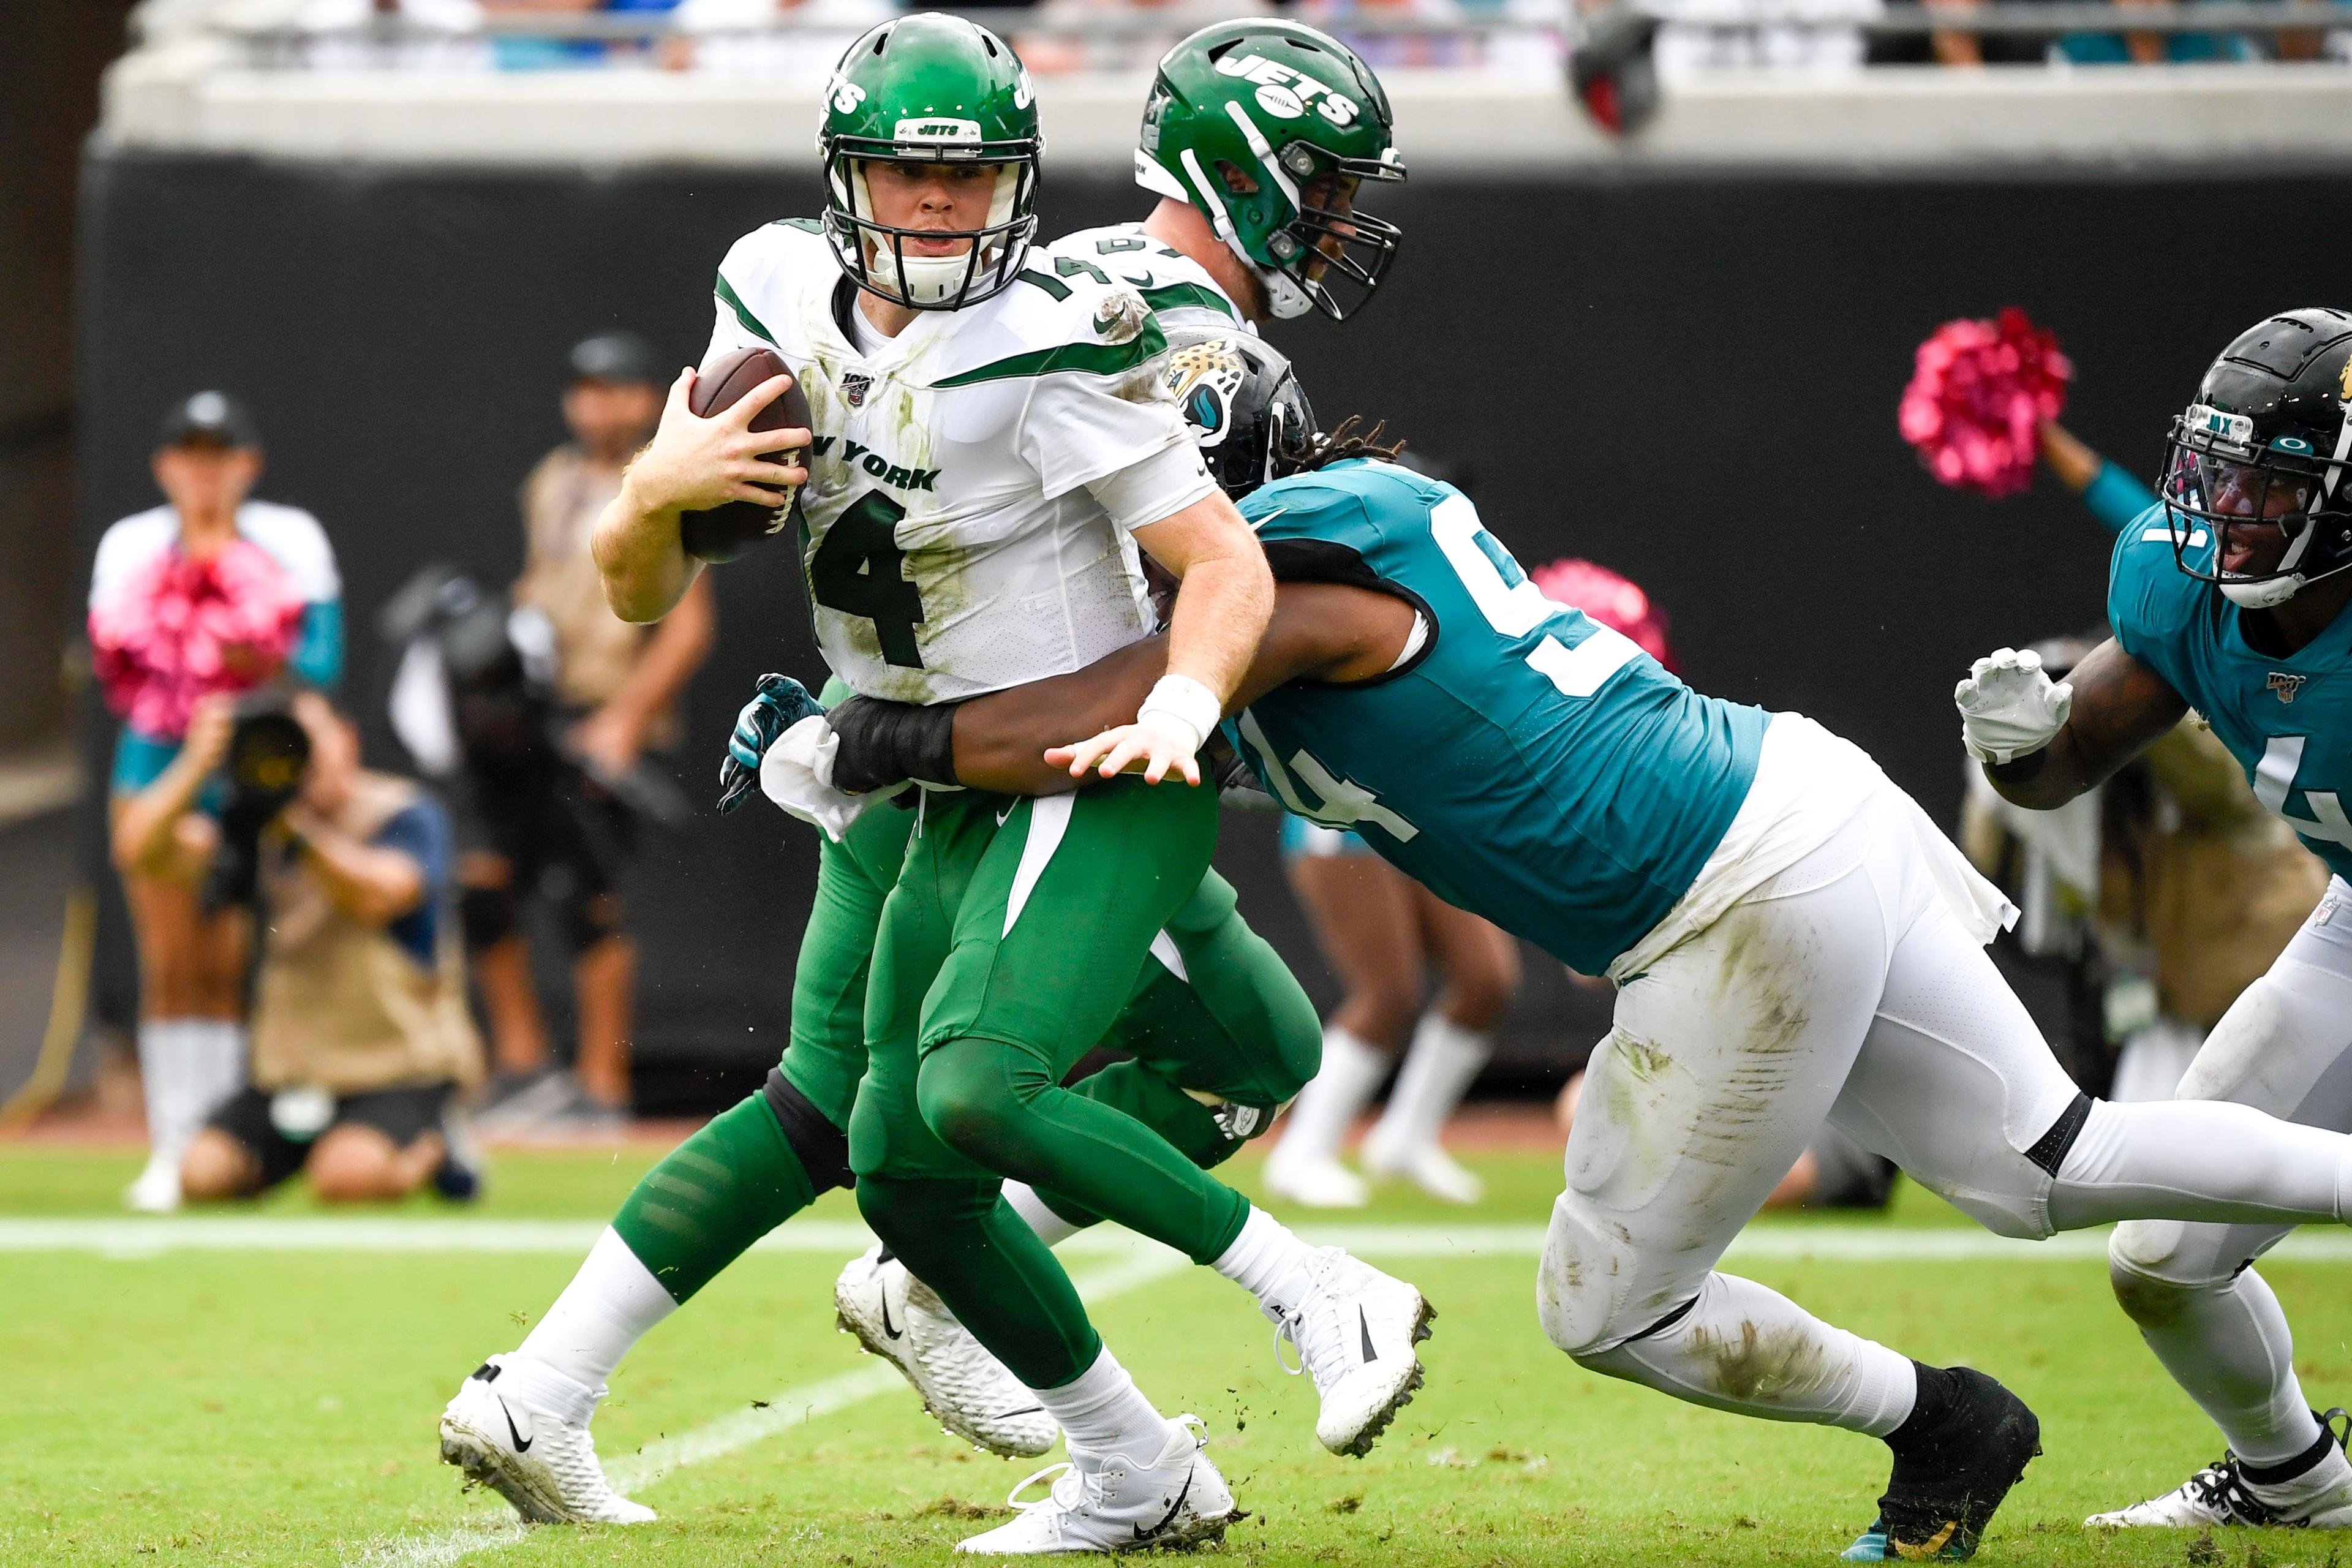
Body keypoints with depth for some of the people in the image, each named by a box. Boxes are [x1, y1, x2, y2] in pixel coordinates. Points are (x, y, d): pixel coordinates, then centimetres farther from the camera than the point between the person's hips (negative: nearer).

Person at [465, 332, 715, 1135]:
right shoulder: (552, 482, 16)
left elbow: (691, 628, -9)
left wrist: (625, 720, -16)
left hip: (605, 721, -7)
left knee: (587, 898, -9)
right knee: (482, 873, -1)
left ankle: (602, 1087, -1)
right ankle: (521, 1064, 8)